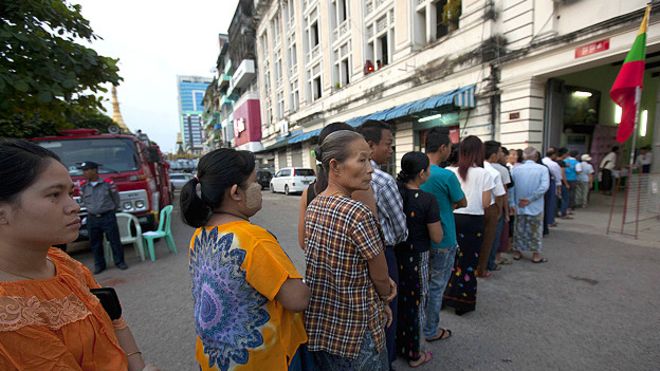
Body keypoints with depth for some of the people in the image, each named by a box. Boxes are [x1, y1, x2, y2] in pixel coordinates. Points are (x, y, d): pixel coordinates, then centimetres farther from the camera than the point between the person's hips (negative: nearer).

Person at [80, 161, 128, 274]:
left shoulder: (108, 183, -7)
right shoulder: (83, 186, 3)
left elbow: (116, 199, 3)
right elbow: (84, 201, 18)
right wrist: (92, 209, 14)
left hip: (108, 217, -3)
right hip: (92, 219, 4)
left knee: (115, 240, 2)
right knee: (95, 243, 10)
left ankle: (119, 261, 15)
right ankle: (99, 264, 23)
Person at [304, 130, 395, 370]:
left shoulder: (313, 206, -3)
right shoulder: (358, 214, -28)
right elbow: (380, 278, -14)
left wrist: (377, 301, 5)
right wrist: (384, 299, 7)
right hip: (355, 333, -7)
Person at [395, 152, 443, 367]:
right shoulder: (427, 200, -20)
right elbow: (437, 238, -13)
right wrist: (435, 217, 1)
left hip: (393, 255, 5)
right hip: (416, 258, -5)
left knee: (396, 300, 21)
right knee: (415, 304, 13)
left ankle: (396, 345, 41)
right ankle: (414, 355, 33)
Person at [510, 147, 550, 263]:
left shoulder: (516, 169, -4)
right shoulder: (542, 169, -9)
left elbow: (511, 187, -6)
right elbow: (544, 186, -18)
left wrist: (512, 203, -3)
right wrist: (530, 199, -15)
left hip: (519, 206, 2)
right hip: (536, 206, -2)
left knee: (519, 229, 14)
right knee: (536, 230, 11)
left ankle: (517, 252, 23)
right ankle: (536, 255, 18)